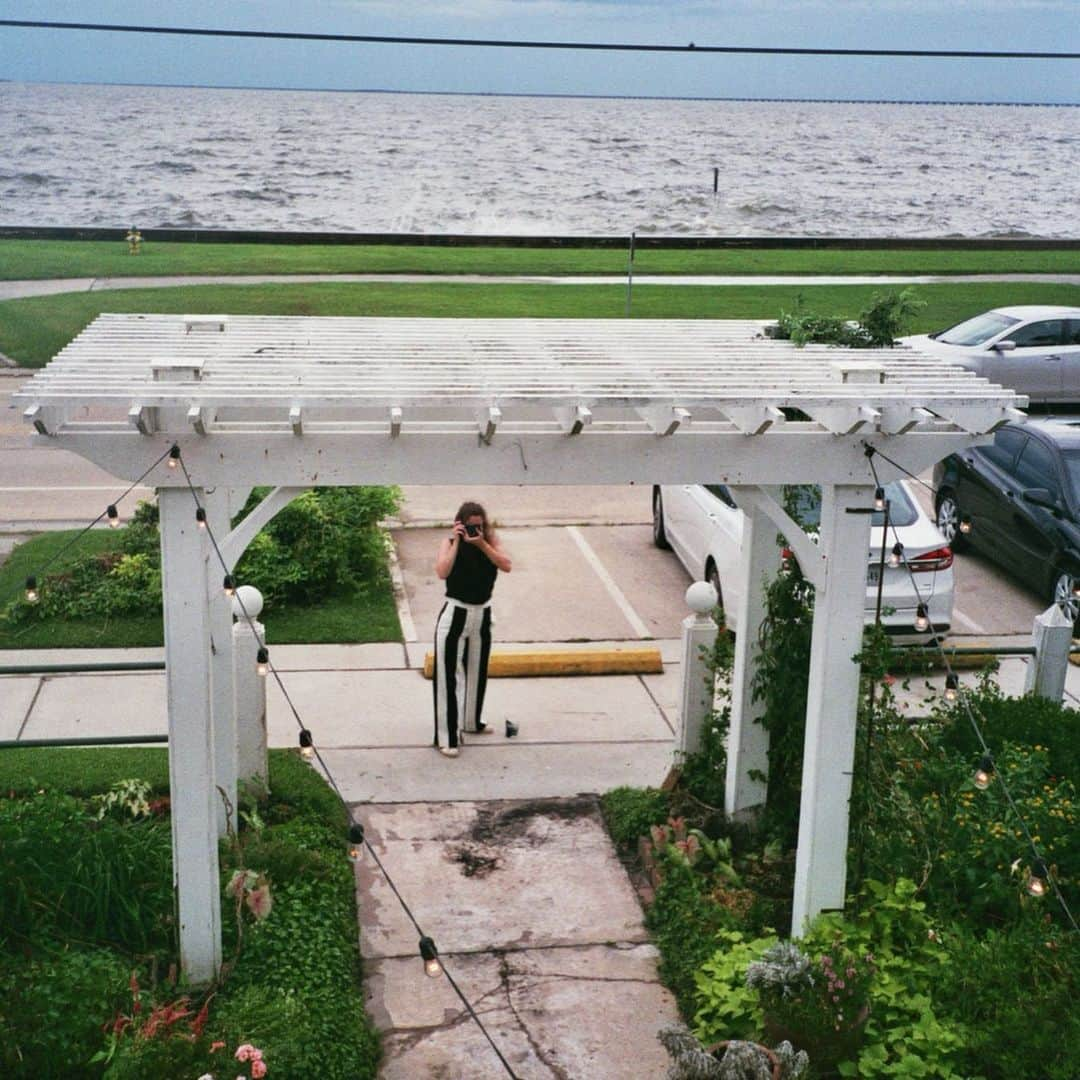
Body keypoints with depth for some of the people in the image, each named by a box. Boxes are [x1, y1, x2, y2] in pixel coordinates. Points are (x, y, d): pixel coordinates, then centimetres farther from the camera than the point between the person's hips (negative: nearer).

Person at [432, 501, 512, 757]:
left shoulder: (490, 541, 0)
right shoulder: (449, 543, -9)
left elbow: (506, 566, -14)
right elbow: (442, 572, -25)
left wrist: (482, 544, -20)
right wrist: (457, 542, -22)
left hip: (482, 614, 5)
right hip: (455, 614, -5)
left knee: (477, 671, 20)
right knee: (449, 674, -7)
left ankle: (471, 722, 39)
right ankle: (446, 737, -6)